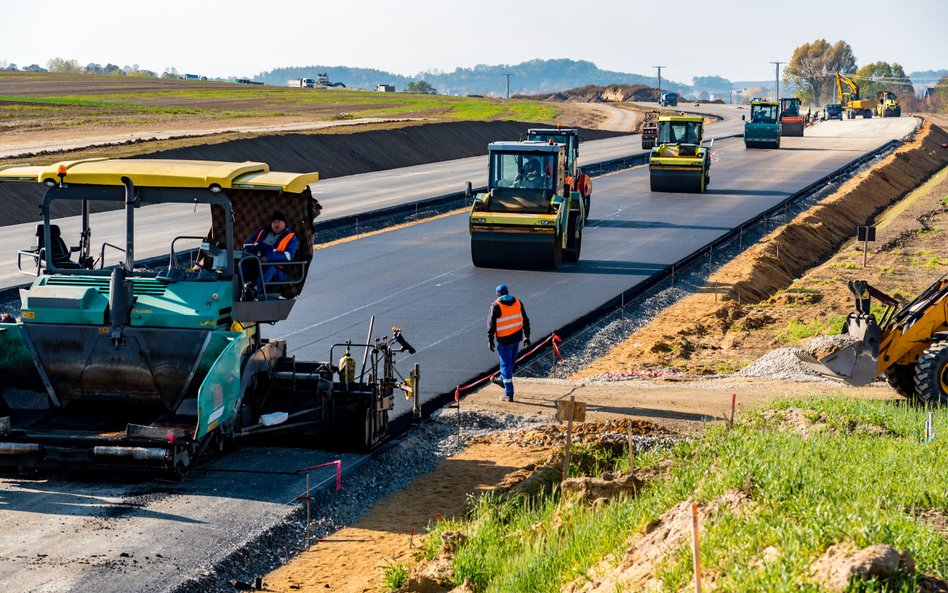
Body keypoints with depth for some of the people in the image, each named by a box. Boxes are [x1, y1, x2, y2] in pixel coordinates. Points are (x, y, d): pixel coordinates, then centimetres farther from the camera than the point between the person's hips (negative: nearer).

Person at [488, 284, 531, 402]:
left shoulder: (496, 306, -10)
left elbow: (491, 325, -10)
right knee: (511, 361, 23)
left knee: (506, 365, 0)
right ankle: (502, 380, 47)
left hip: (504, 340, -5)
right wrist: (527, 336, 15)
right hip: (517, 337, 5)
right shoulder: (518, 303, 5)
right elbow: (525, 321, 9)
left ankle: (509, 394, 0)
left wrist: (490, 340, -2)